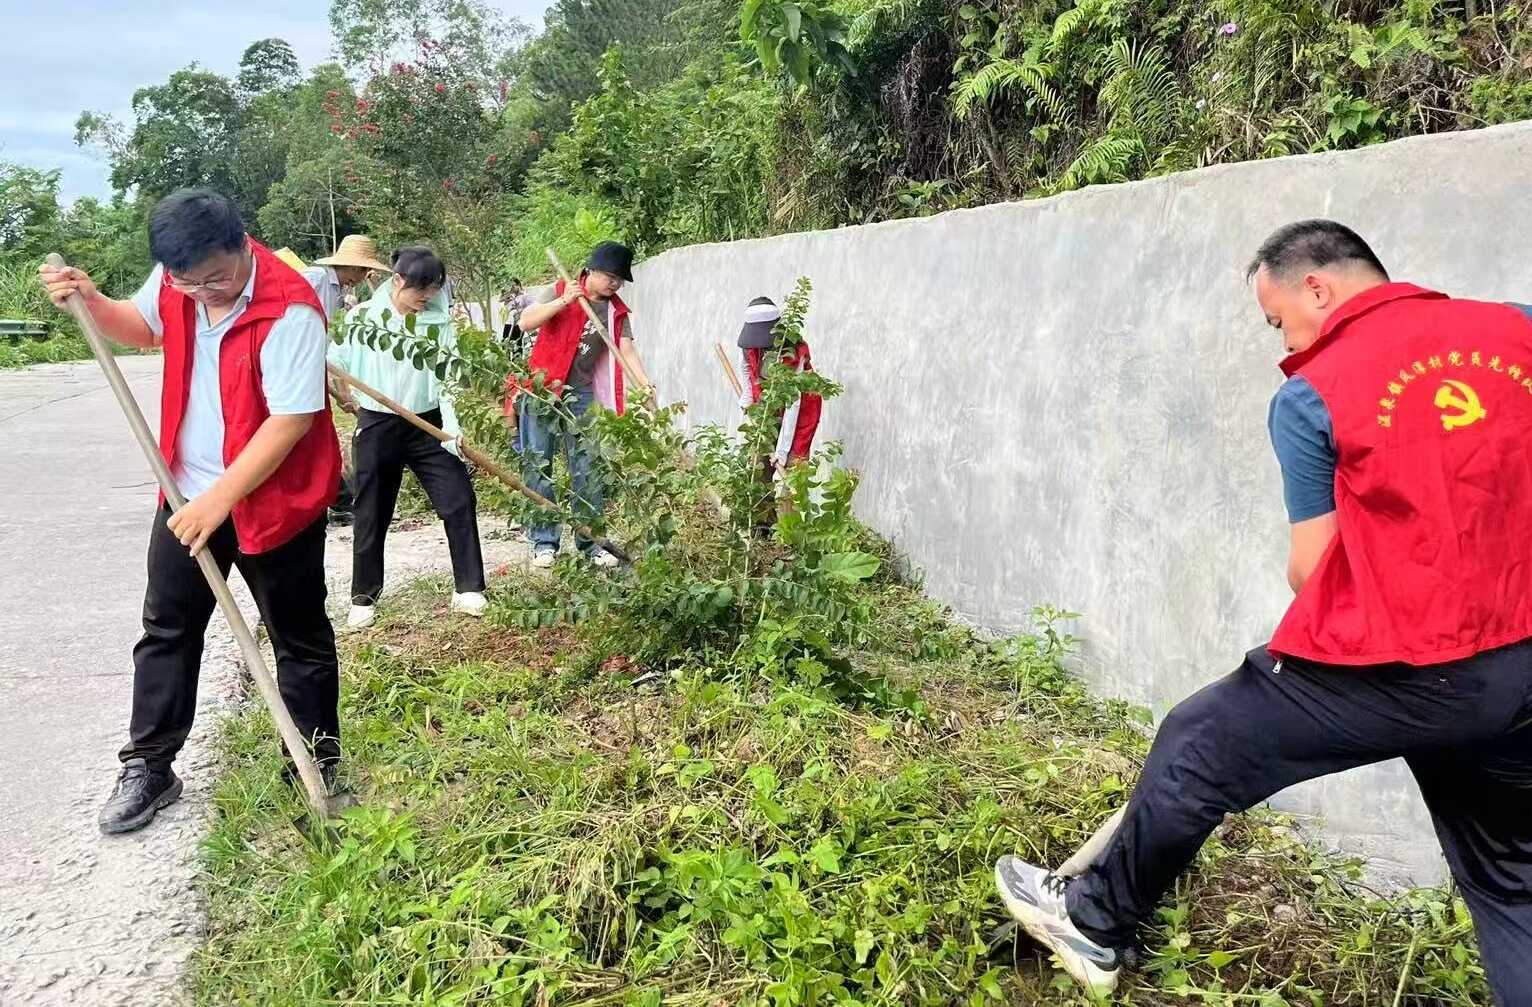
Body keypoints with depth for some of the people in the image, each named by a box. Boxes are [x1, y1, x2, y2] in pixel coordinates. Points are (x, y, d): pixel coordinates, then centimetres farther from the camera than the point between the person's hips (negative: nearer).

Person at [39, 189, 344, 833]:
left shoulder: (288, 309, -25)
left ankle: (319, 766, 25)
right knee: (167, 629, 13)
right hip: (190, 492, 6)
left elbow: (292, 418, -26)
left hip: (273, 500, -6)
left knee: (300, 640, 8)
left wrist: (221, 496, -26)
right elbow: (143, 327, 19)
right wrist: (90, 302, -2)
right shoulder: (177, 278, -4)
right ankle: (148, 766, 28)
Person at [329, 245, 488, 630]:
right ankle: (364, 598, 21)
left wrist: (451, 424, -21)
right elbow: (335, 363, 3)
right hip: (377, 426, -1)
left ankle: (468, 590, 6)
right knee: (371, 515, 6)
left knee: (460, 500, -5)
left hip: (426, 425, 1)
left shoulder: (439, 322, -1)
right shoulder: (363, 317, -3)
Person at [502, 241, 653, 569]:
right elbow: (526, 322, -15)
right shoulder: (557, 292, -4)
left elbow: (627, 350, -5)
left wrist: (646, 384, -20)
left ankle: (590, 542, 8)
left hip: (581, 394, 3)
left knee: (587, 470, 2)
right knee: (539, 467, 0)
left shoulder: (617, 312, 6)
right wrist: (563, 301, -25)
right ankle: (544, 542, 6)